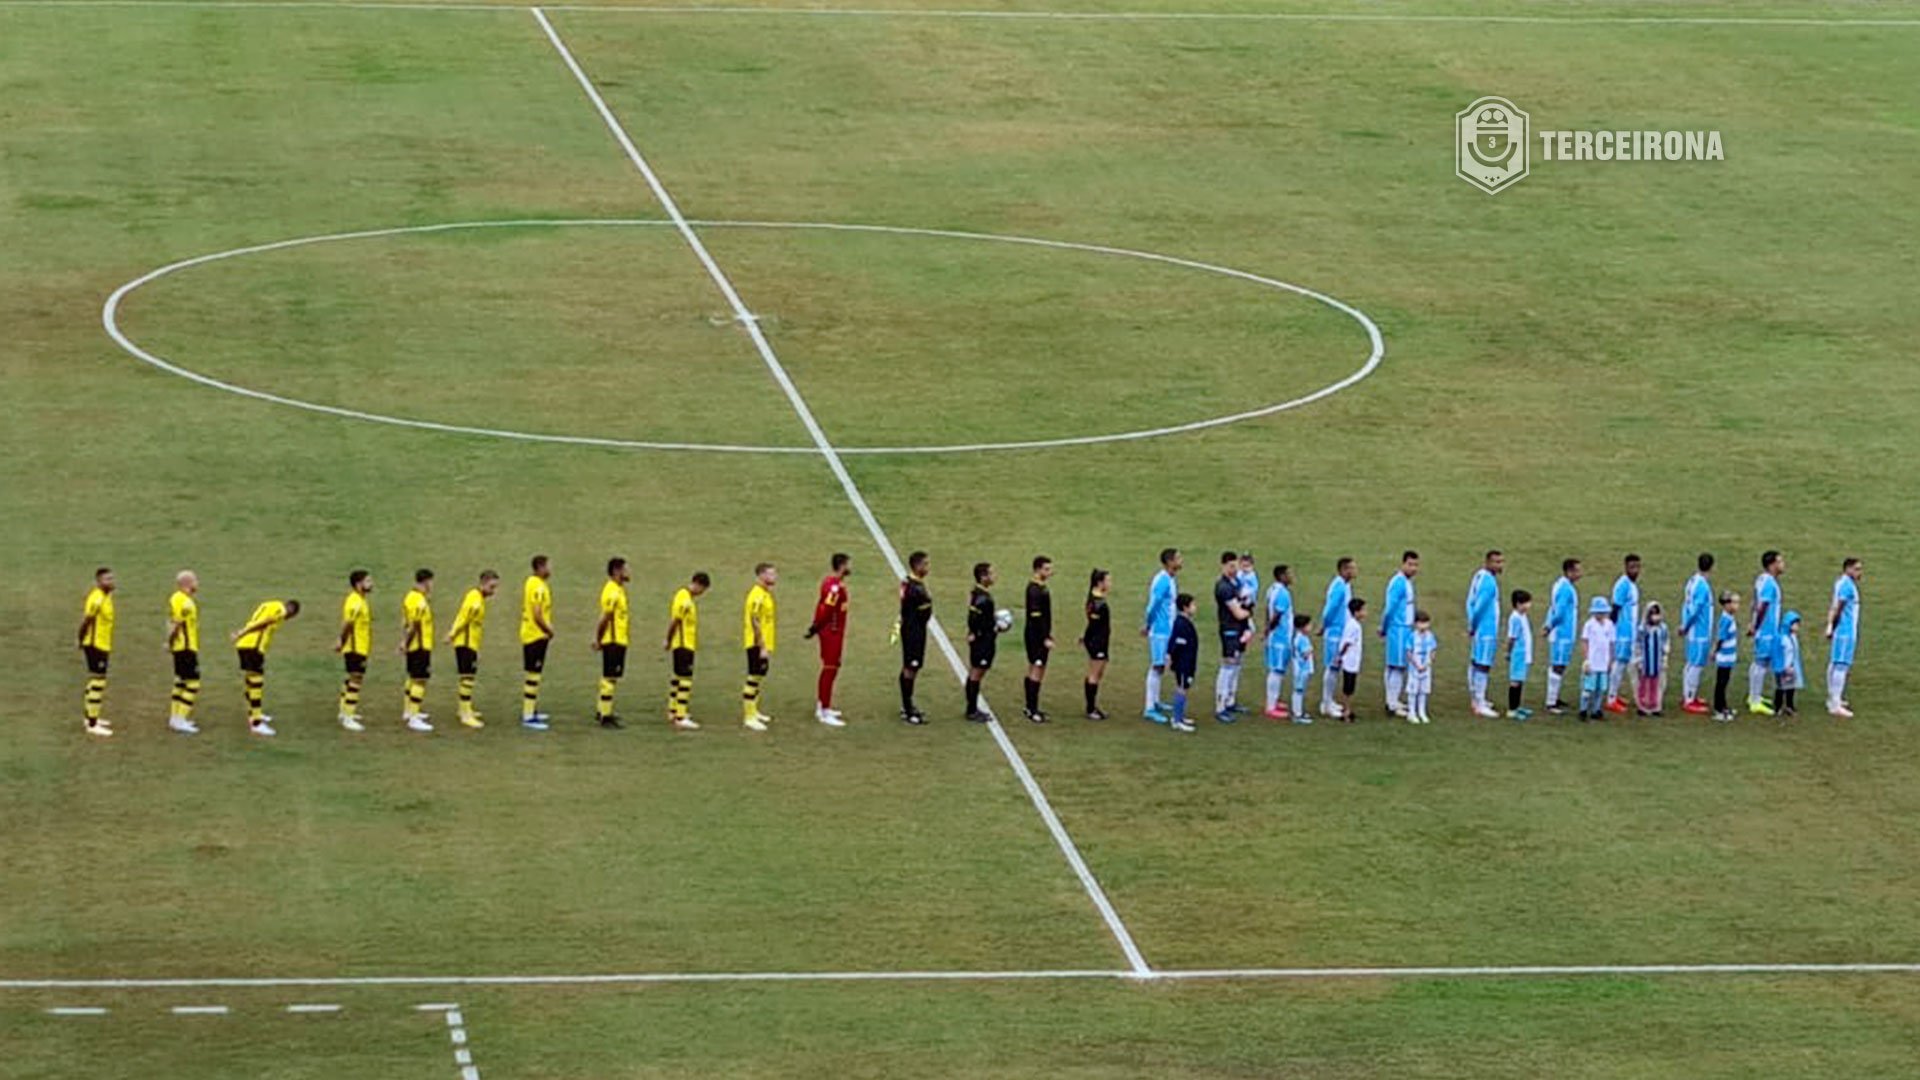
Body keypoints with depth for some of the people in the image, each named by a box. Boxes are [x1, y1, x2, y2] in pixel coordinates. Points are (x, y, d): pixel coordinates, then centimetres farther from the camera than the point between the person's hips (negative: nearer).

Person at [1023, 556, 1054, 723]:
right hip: (1037, 637, -10)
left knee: (1033, 670, 15)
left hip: (1037, 635, 10)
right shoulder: (1035, 590, -20)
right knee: (1037, 670, -8)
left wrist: (1048, 633, 21)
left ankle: (1030, 708, 22)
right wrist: (1045, 639, -22)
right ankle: (1032, 711, -5)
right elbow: (1036, 617, -23)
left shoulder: (1040, 587, 11)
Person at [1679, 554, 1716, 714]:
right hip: (1701, 633, -9)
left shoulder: (1692, 581, 7)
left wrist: (1684, 625, 12)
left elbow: (1686, 605, 11)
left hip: (1693, 633, 9)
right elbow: (1694, 610, -20)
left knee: (1692, 664, 18)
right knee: (1697, 666, -3)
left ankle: (1688, 696, 27)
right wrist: (1685, 627, -9)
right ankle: (1689, 701, 0)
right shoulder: (1703, 586, -20)